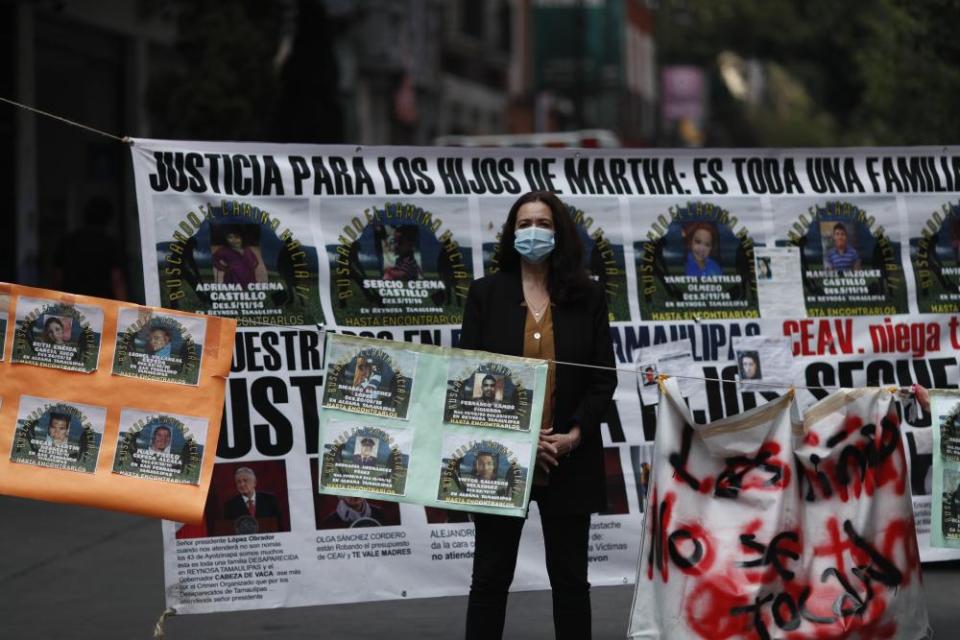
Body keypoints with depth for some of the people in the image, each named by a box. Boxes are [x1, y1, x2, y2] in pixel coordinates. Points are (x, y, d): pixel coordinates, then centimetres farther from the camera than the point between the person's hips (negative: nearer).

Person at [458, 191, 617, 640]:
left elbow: (604, 377, 3)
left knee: (570, 577, 6)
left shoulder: (586, 296, 6)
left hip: (569, 460, 1)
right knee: (490, 577, 3)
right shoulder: (485, 293, 4)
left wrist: (576, 434, -11)